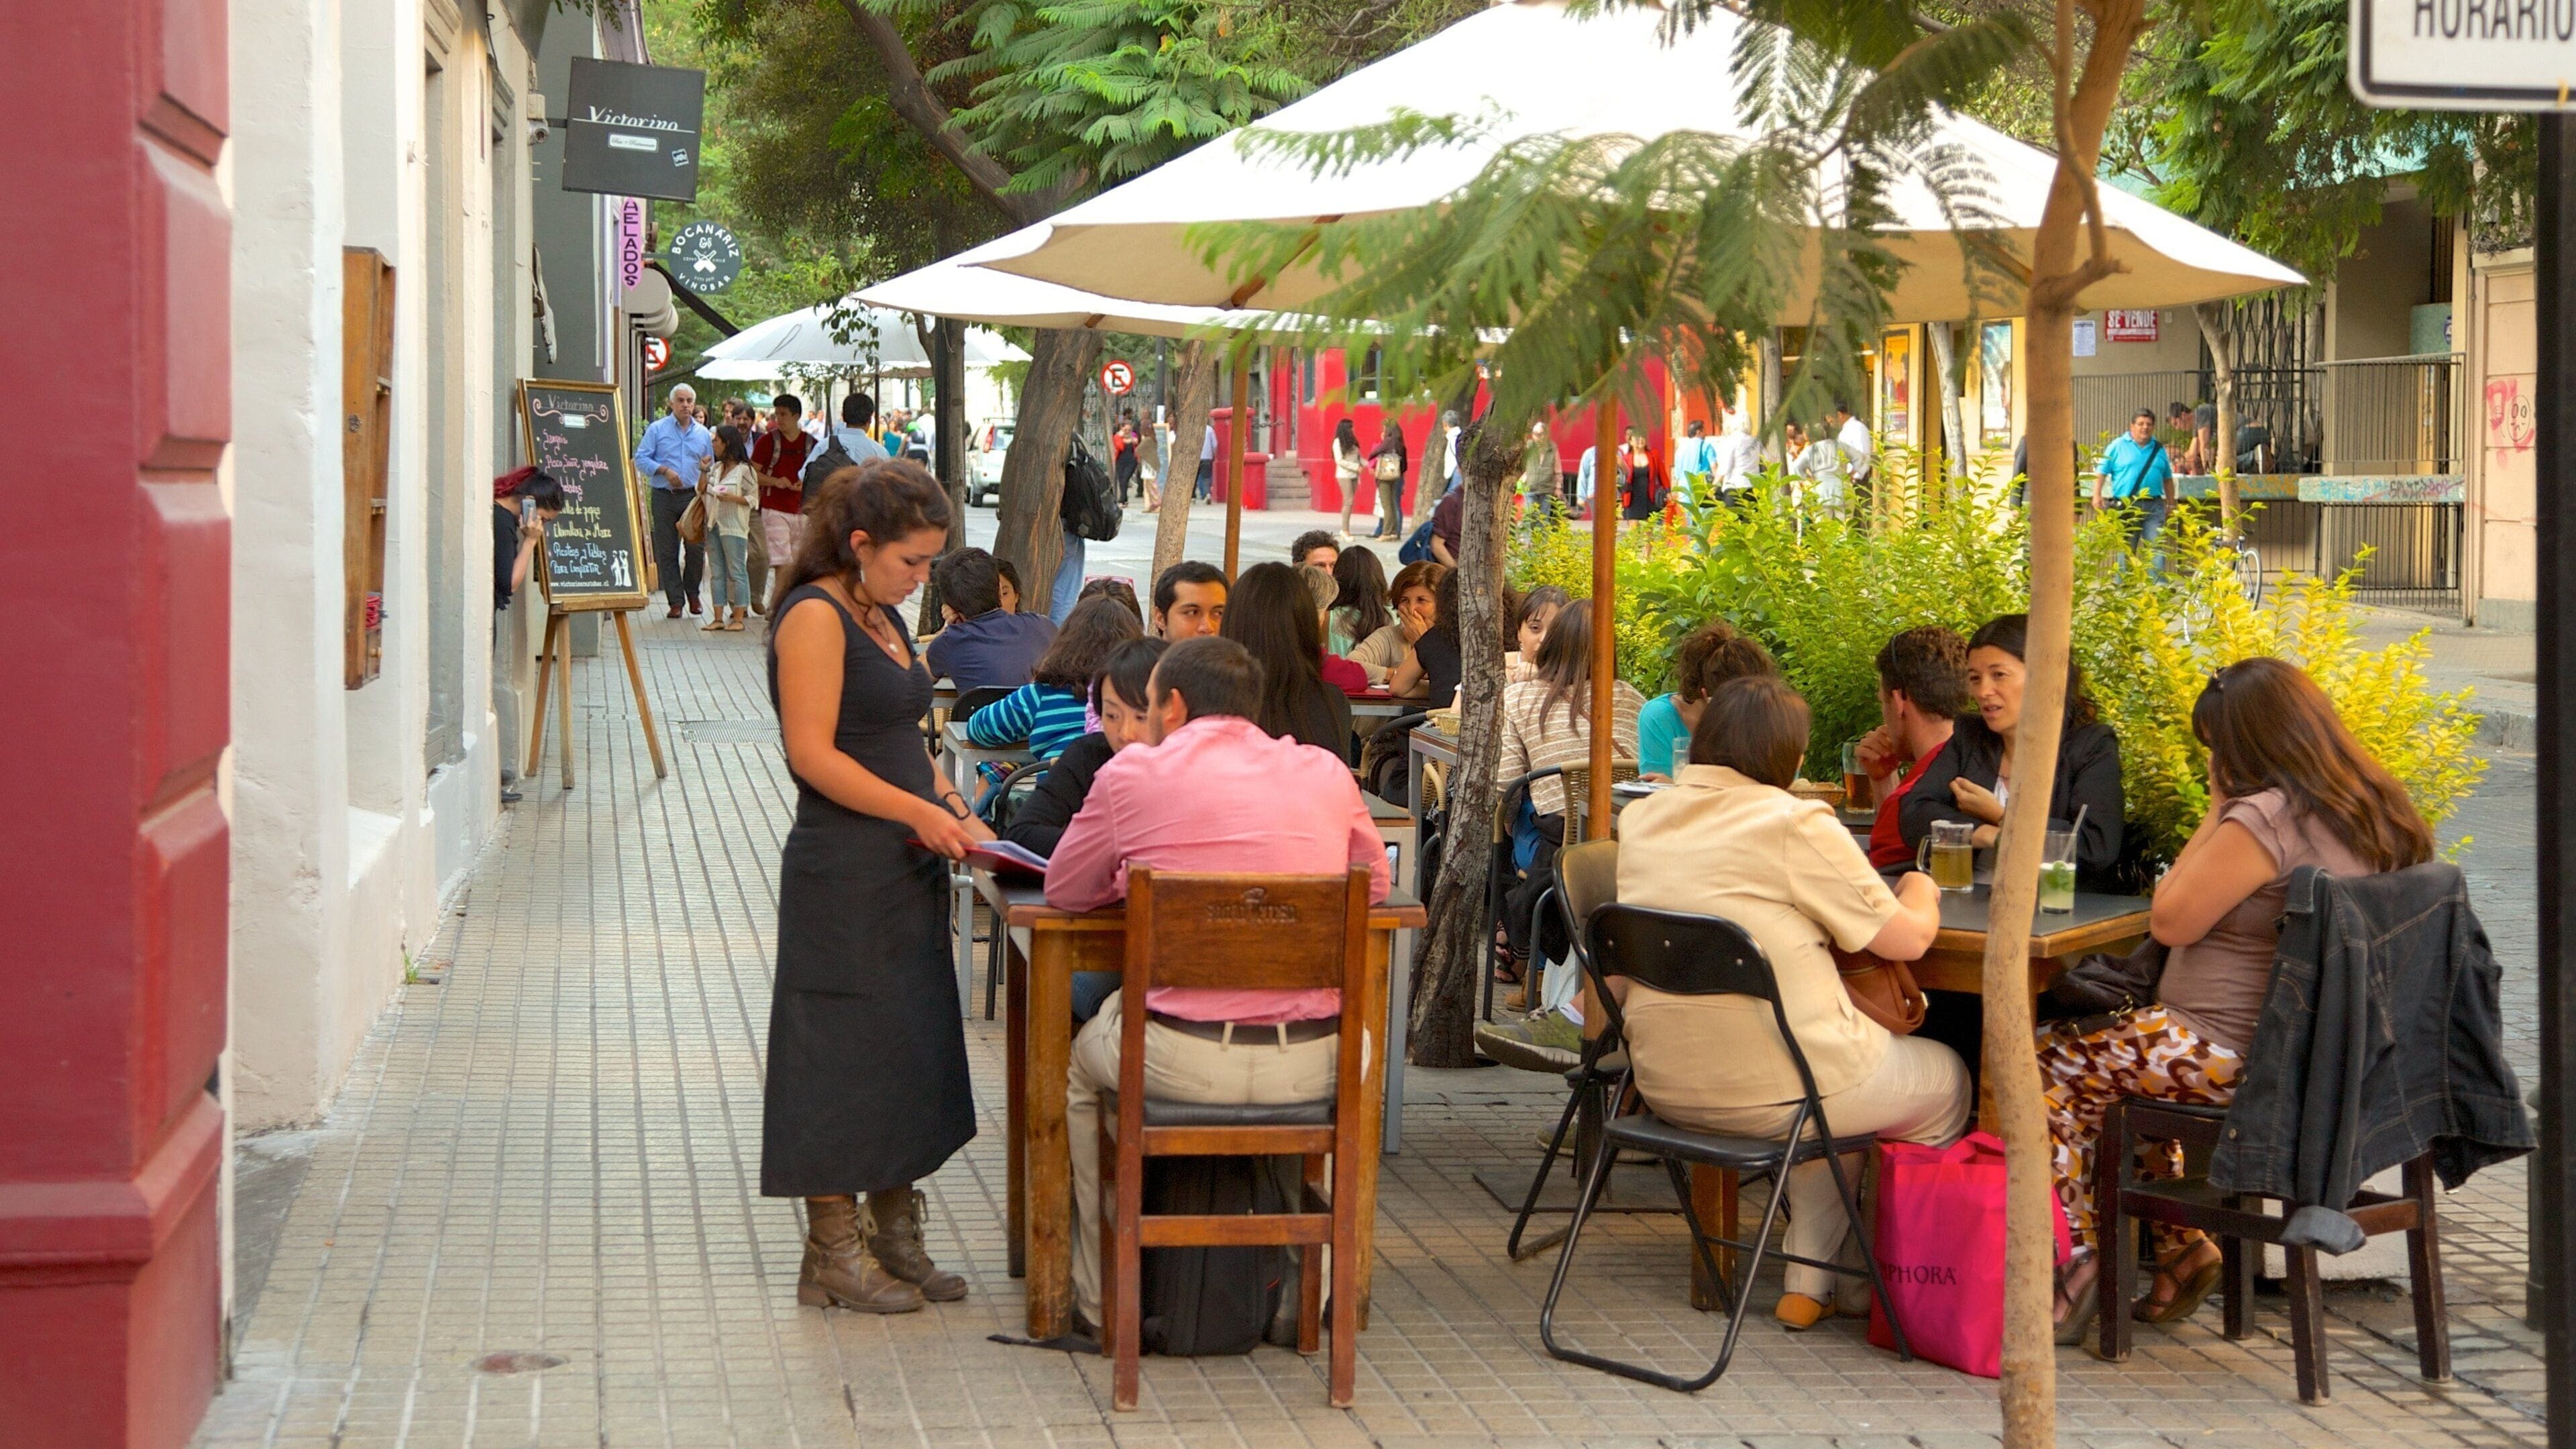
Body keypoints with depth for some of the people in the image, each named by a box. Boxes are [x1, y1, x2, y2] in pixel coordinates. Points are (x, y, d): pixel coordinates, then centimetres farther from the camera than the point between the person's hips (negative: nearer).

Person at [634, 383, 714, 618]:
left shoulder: (703, 434, 13)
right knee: (667, 552, -1)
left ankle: (692, 594, 18)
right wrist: (664, 470, -13)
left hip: (693, 496, 2)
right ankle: (675, 601, 5)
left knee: (696, 549, -2)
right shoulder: (657, 429, 4)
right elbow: (641, 459, -2)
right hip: (664, 497, -2)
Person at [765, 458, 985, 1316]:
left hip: (905, 869, 9)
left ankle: (895, 1238, 22)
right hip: (844, 873, -9)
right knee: (844, 1054, -1)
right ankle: (834, 1253, 8)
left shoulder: (882, 618, 15)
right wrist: (922, 813, -21)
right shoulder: (815, 616, -13)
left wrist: (954, 810, 7)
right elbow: (814, 753, -19)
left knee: (910, 1054, 12)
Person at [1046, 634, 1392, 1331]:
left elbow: (1064, 890, 12)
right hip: (1312, 1065, 3)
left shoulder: (1134, 772, -1)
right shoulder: (1327, 772, 7)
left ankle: (1103, 1298, 34)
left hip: (1182, 1062, -2)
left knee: (1080, 1067, 31)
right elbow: (1374, 884, 23)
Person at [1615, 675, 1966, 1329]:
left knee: (1842, 1076, 34)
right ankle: (1864, 1283, 31)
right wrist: (1920, 894, 13)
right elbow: (1906, 937, -10)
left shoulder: (1640, 819, 6)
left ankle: (1809, 1284, 28)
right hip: (1766, 1090, -7)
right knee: (1947, 1079, 19)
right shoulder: (1795, 826, -14)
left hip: (1665, 1087, 7)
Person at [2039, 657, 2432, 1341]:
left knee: (2051, 1064, 4)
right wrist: (2226, 814, 12)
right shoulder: (2380, 810, 7)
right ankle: (2179, 1246, 20)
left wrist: (2215, 811, -8)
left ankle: (2078, 1261, 6)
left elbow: (2169, 920, -14)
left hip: (2237, 1055, -10)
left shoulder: (2264, 818, -23)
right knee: (2121, 1056, 27)